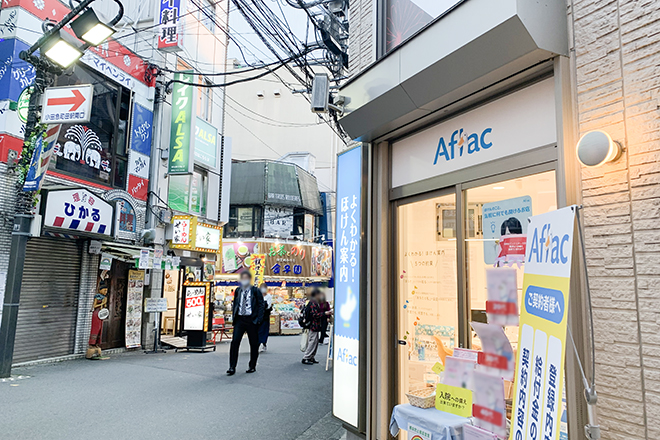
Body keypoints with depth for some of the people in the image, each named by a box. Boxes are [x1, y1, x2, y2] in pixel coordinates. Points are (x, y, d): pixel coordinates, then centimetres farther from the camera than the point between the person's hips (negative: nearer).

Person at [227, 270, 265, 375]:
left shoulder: (256, 291, -1)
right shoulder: (237, 291, 11)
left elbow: (261, 306, -3)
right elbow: (234, 305, 19)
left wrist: (258, 320, -10)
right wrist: (234, 317, 8)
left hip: (251, 320, -3)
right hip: (239, 319, 3)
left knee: (254, 344, 6)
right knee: (234, 342, -8)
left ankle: (252, 366, 21)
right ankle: (232, 367, -2)